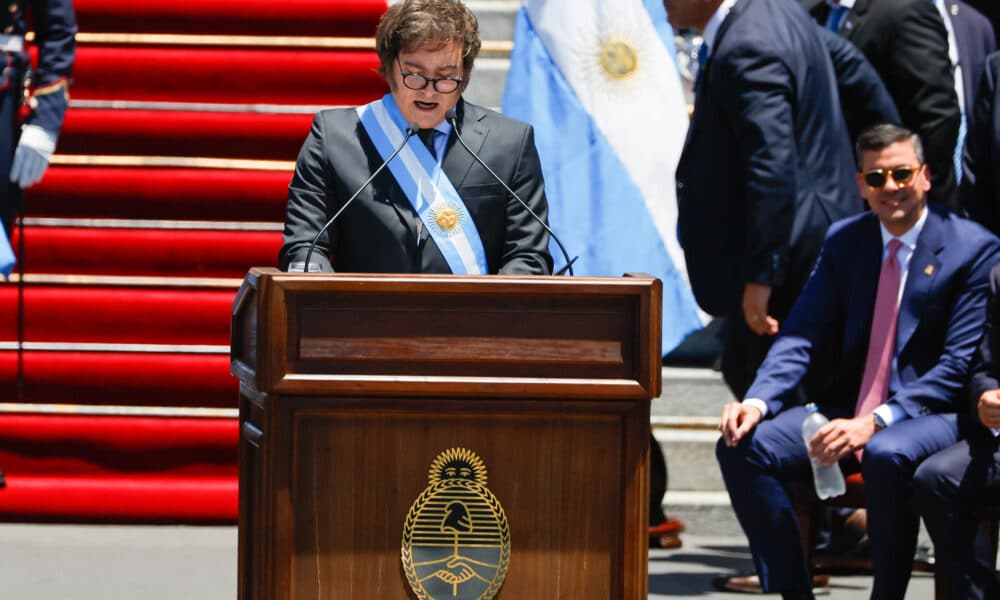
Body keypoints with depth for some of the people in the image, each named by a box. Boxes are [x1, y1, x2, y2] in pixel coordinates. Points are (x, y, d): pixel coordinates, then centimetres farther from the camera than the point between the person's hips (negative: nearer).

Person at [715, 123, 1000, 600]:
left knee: (887, 455, -40)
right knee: (741, 445, -17)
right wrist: (758, 401, -16)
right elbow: (802, 335, 6)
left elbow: (959, 365, -12)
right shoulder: (844, 240, 10)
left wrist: (875, 423, -24)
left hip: (935, 414, -5)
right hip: (849, 408, 6)